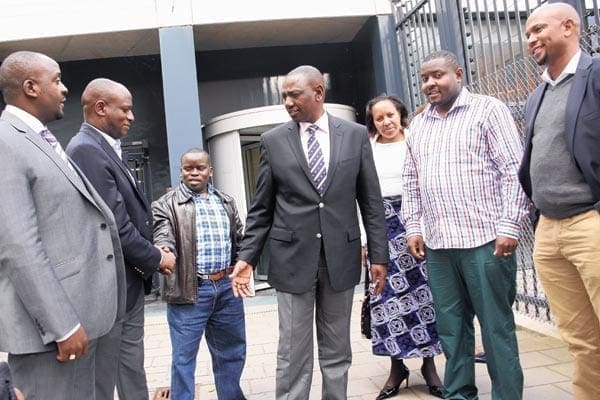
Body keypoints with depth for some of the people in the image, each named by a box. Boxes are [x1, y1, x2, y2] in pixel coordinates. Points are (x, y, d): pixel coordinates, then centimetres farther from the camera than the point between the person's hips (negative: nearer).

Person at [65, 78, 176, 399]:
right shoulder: (87, 149, -18)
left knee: (133, 374, 19)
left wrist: (153, 254, 3)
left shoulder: (104, 147, 12)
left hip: (129, 281, 10)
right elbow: (114, 225, -23)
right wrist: (156, 258, -11)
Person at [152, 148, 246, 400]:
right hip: (190, 290, -5)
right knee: (184, 356, 4)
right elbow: (163, 238, -13)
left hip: (227, 287, 5)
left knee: (232, 351, 17)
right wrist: (164, 253, -35)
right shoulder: (166, 205, -1)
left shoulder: (227, 202, 13)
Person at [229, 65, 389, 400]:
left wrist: (379, 255, 1)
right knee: (293, 353, 6)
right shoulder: (273, 141, 2)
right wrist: (247, 256, -2)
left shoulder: (355, 135, 3)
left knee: (337, 350, 13)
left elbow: (371, 201, 4)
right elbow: (262, 208, 4)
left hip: (341, 256, 1)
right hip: (293, 258, -1)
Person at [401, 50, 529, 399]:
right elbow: (411, 181, 18)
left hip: (485, 239, -5)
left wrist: (509, 226, -12)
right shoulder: (418, 125, 16)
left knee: (497, 326, 2)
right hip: (437, 244, 5)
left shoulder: (488, 110, 0)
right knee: (451, 326, 12)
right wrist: (413, 226, 10)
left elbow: (514, 171, -6)